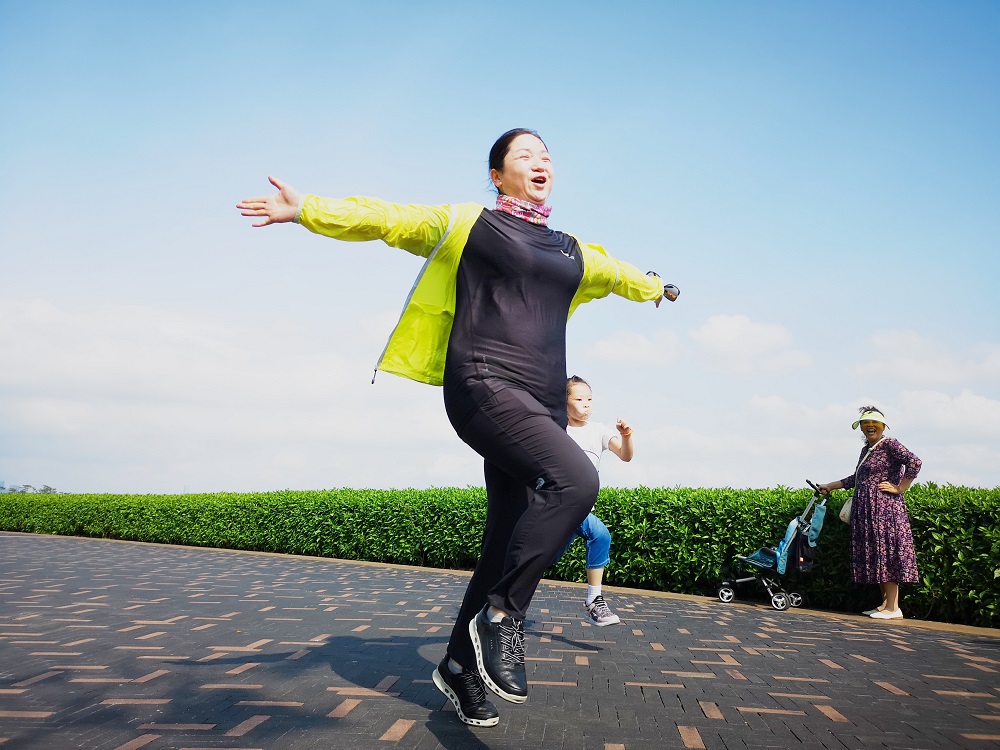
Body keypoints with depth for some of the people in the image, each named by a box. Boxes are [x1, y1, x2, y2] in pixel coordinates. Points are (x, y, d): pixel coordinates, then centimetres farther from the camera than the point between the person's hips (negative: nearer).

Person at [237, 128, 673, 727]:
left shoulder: (573, 251, 24)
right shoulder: (467, 223, 9)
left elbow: (616, 273, 43)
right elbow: (386, 219, 6)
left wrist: (655, 287, 60)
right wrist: (308, 209, -2)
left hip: (543, 406, 6)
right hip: (483, 386, -6)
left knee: (507, 549, 6)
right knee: (576, 479, -30)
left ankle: (460, 666, 23)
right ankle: (502, 616, -16)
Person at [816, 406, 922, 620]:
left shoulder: (890, 444, -6)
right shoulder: (866, 450, 19)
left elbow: (914, 462, -18)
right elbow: (856, 479, 28)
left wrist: (899, 488, -14)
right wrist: (830, 486, 30)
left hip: (884, 507, -9)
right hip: (866, 510, 9)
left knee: (885, 553, -9)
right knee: (874, 554, 8)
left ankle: (893, 608, -7)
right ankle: (885, 604, 13)